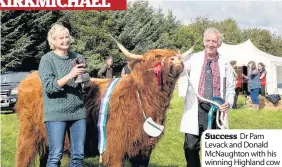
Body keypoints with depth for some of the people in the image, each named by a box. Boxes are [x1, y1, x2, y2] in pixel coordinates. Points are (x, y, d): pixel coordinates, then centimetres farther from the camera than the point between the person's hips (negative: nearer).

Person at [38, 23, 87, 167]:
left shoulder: (77, 57, 9)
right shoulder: (47, 60, -5)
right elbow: (49, 87, -15)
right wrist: (70, 75, -23)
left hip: (78, 112, 5)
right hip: (56, 113, -5)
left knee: (78, 154, 7)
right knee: (55, 155, -4)